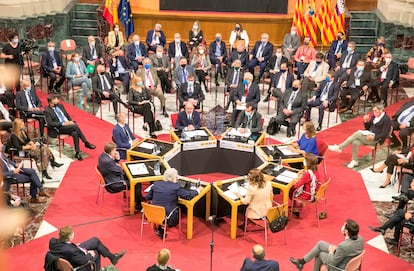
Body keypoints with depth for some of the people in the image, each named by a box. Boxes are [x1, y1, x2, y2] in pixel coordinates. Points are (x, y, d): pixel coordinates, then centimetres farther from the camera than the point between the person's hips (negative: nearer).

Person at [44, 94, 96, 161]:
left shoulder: (60, 105, 16)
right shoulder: (47, 111, -3)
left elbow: (67, 115, 23)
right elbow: (50, 123, -13)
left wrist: (71, 121, 2)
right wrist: (63, 123, -19)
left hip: (68, 124, 6)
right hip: (59, 128, -6)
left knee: (74, 133, -29)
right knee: (75, 126, -29)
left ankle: (77, 153, -23)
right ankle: (86, 143, -19)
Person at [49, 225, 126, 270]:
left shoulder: (53, 241, -23)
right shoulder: (71, 251, -43)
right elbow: (84, 261, -27)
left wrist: (74, 246, -1)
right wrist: (90, 254, -8)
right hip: (78, 264, -7)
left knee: (96, 240, 14)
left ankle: (112, 257, 32)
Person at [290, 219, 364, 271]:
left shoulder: (343, 246, -37)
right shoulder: (360, 239, -13)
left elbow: (332, 263, -24)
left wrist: (331, 252, -6)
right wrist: (337, 248, 1)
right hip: (351, 262, 7)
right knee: (320, 244, 15)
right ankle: (302, 261, 28)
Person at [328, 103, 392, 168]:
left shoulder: (386, 119, -10)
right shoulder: (374, 116, 13)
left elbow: (384, 134, -15)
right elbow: (367, 128, 19)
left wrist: (374, 137, -26)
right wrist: (366, 121, -1)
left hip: (376, 140, -7)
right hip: (369, 135, 8)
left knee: (357, 134, -25)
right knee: (355, 142, -21)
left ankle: (339, 147, -20)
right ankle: (354, 161, -8)